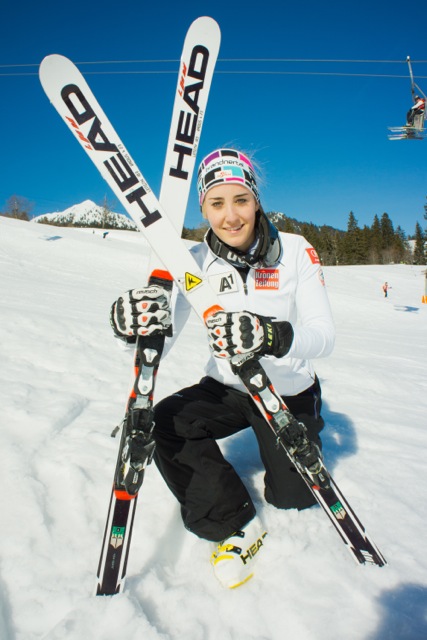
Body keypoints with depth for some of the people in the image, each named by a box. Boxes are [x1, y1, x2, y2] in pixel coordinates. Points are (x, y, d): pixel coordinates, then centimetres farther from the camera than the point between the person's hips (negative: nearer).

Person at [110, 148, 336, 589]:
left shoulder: (295, 250, -17)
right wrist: (143, 322, -45)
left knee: (293, 498, 6)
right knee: (163, 424, -24)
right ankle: (236, 528, -5)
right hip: (226, 388, 2)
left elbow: (325, 336, -27)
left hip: (289, 393, -1)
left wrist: (272, 335, -49)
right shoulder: (198, 262, -11)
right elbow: (167, 335, -21)